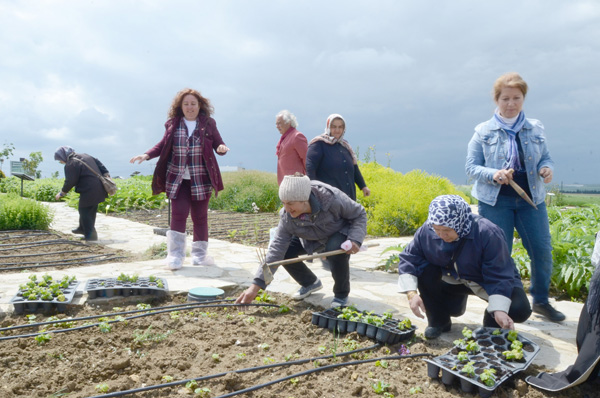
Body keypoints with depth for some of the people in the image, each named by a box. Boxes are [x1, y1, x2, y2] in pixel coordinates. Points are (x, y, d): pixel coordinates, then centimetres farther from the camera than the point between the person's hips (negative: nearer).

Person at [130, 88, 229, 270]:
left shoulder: (208, 123, 3)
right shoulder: (173, 124, 5)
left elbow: (218, 144, 4)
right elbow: (163, 145, 13)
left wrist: (221, 148, -19)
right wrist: (146, 155, -1)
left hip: (201, 180, 0)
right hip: (177, 179, 0)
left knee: (200, 217, 6)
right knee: (178, 215, -5)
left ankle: (199, 255, 18)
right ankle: (175, 256, 4)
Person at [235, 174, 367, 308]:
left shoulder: (331, 198, -37)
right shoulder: (287, 217, -27)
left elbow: (359, 214, -20)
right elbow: (277, 248, -27)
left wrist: (355, 239, -38)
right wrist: (256, 285, -32)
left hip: (340, 232, -4)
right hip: (312, 239, 4)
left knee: (336, 249, -37)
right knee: (285, 252, -17)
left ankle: (341, 294, -8)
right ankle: (310, 283, 13)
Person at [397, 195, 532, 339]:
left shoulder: (488, 233, -33)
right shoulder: (426, 231, -24)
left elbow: (499, 277, -29)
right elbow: (408, 259, -15)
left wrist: (499, 310, -39)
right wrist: (412, 293, -27)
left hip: (489, 282, -3)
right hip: (454, 280, 3)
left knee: (520, 310, -28)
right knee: (424, 271, -25)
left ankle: (492, 323, 9)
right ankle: (438, 321, -1)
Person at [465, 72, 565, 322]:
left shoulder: (535, 129, 6)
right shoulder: (484, 132, -1)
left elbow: (546, 159, 13)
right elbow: (470, 167, -2)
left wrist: (546, 169, -11)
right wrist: (493, 175, -21)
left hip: (530, 200, 3)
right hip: (495, 201, -2)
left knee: (543, 251, 1)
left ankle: (541, 301, 23)